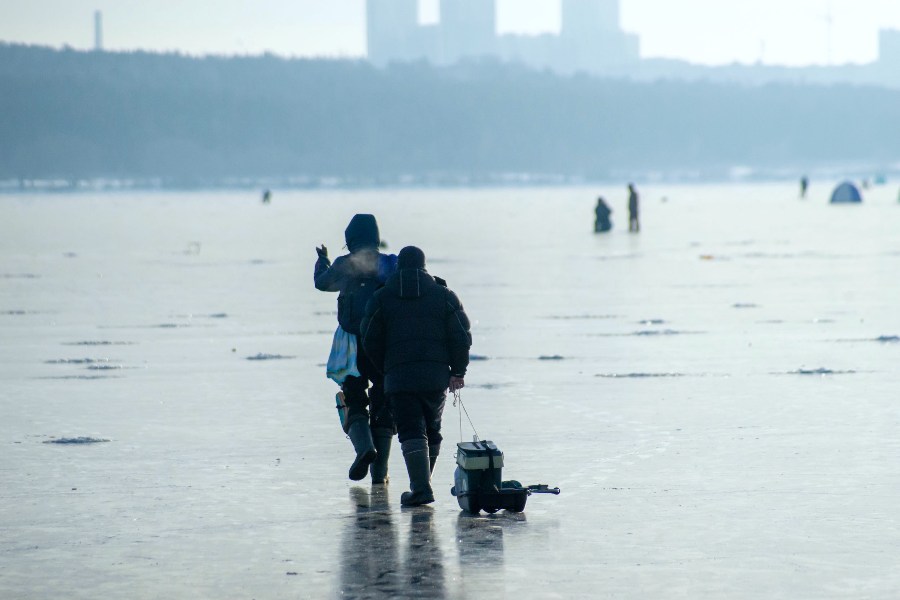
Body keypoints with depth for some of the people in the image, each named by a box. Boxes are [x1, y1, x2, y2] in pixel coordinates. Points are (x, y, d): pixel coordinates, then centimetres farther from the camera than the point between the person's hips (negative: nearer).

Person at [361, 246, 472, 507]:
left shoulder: (381, 298, 5)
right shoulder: (444, 295, 7)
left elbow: (370, 341, 6)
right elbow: (461, 336, 2)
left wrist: (386, 369, 19)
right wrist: (458, 371, 8)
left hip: (398, 377, -2)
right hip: (436, 376, 2)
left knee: (412, 432, -6)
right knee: (431, 431, 18)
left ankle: (421, 487, -20)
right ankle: (422, 483, 26)